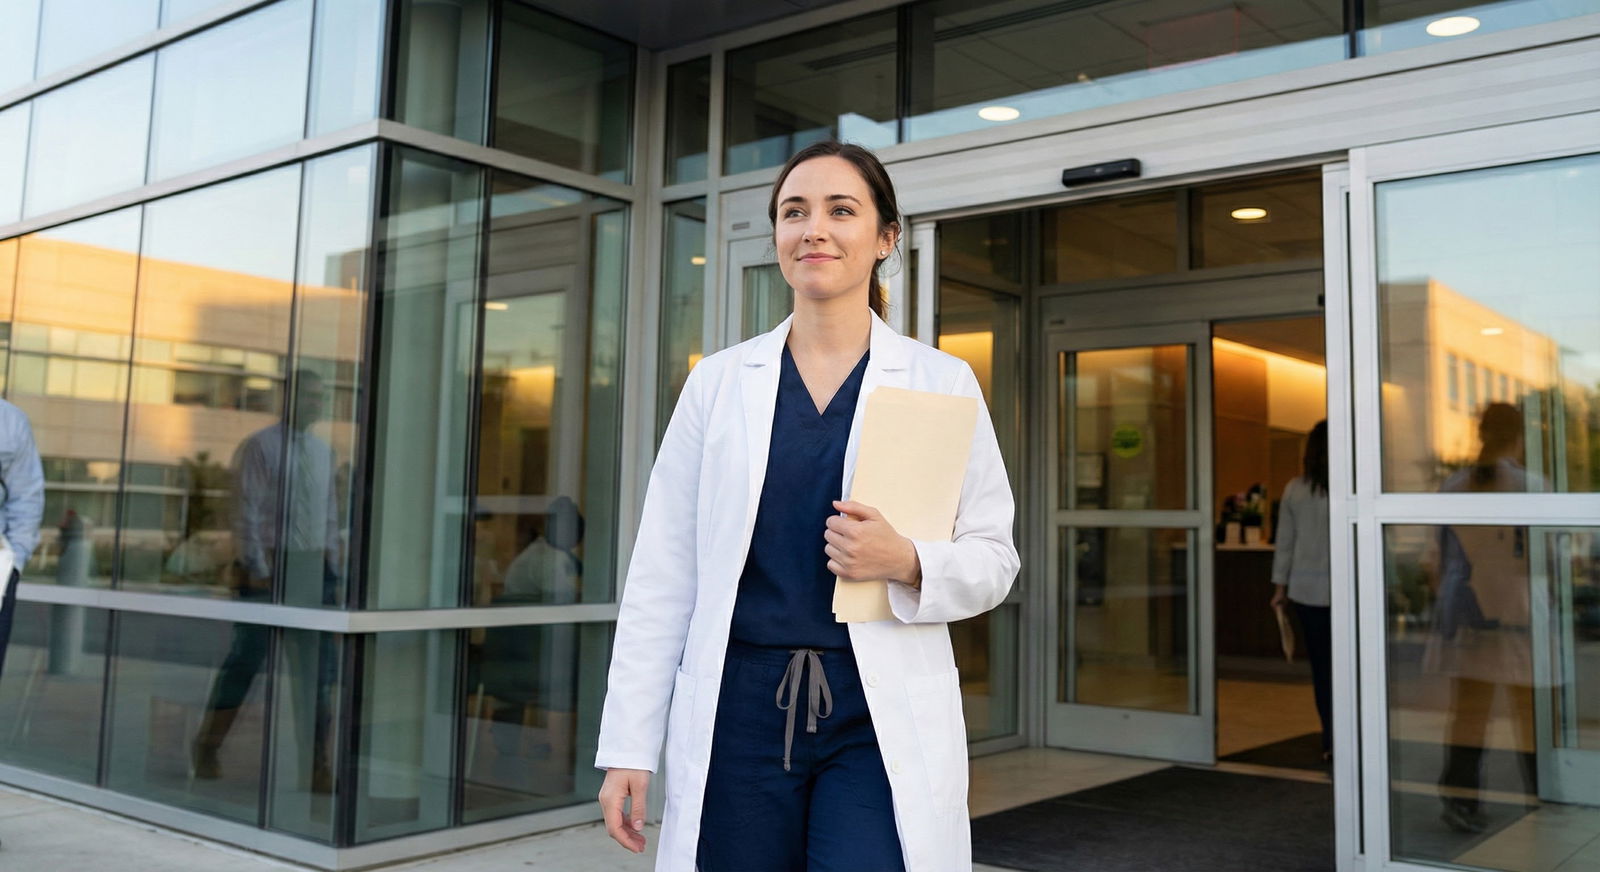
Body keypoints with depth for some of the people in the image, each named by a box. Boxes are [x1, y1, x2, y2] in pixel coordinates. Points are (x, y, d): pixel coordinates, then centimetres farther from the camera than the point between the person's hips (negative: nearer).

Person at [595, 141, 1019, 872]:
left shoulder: (941, 382, 2)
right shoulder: (718, 381, 5)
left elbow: (993, 558, 5)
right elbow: (664, 571, 5)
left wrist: (908, 564, -16)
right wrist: (629, 747, 3)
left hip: (882, 717, -1)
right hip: (738, 709, 2)